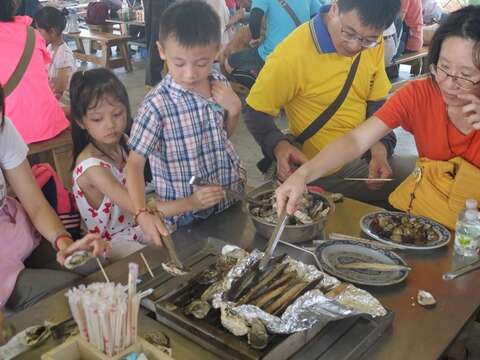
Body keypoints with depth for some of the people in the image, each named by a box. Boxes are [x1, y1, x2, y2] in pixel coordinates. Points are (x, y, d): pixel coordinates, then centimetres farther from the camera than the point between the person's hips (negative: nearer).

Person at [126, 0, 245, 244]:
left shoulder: (220, 84, -6)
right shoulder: (158, 104, -23)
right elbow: (134, 164, -18)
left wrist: (234, 110, -9)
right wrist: (142, 214, -32)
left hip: (230, 200, 5)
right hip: (186, 217, -5)